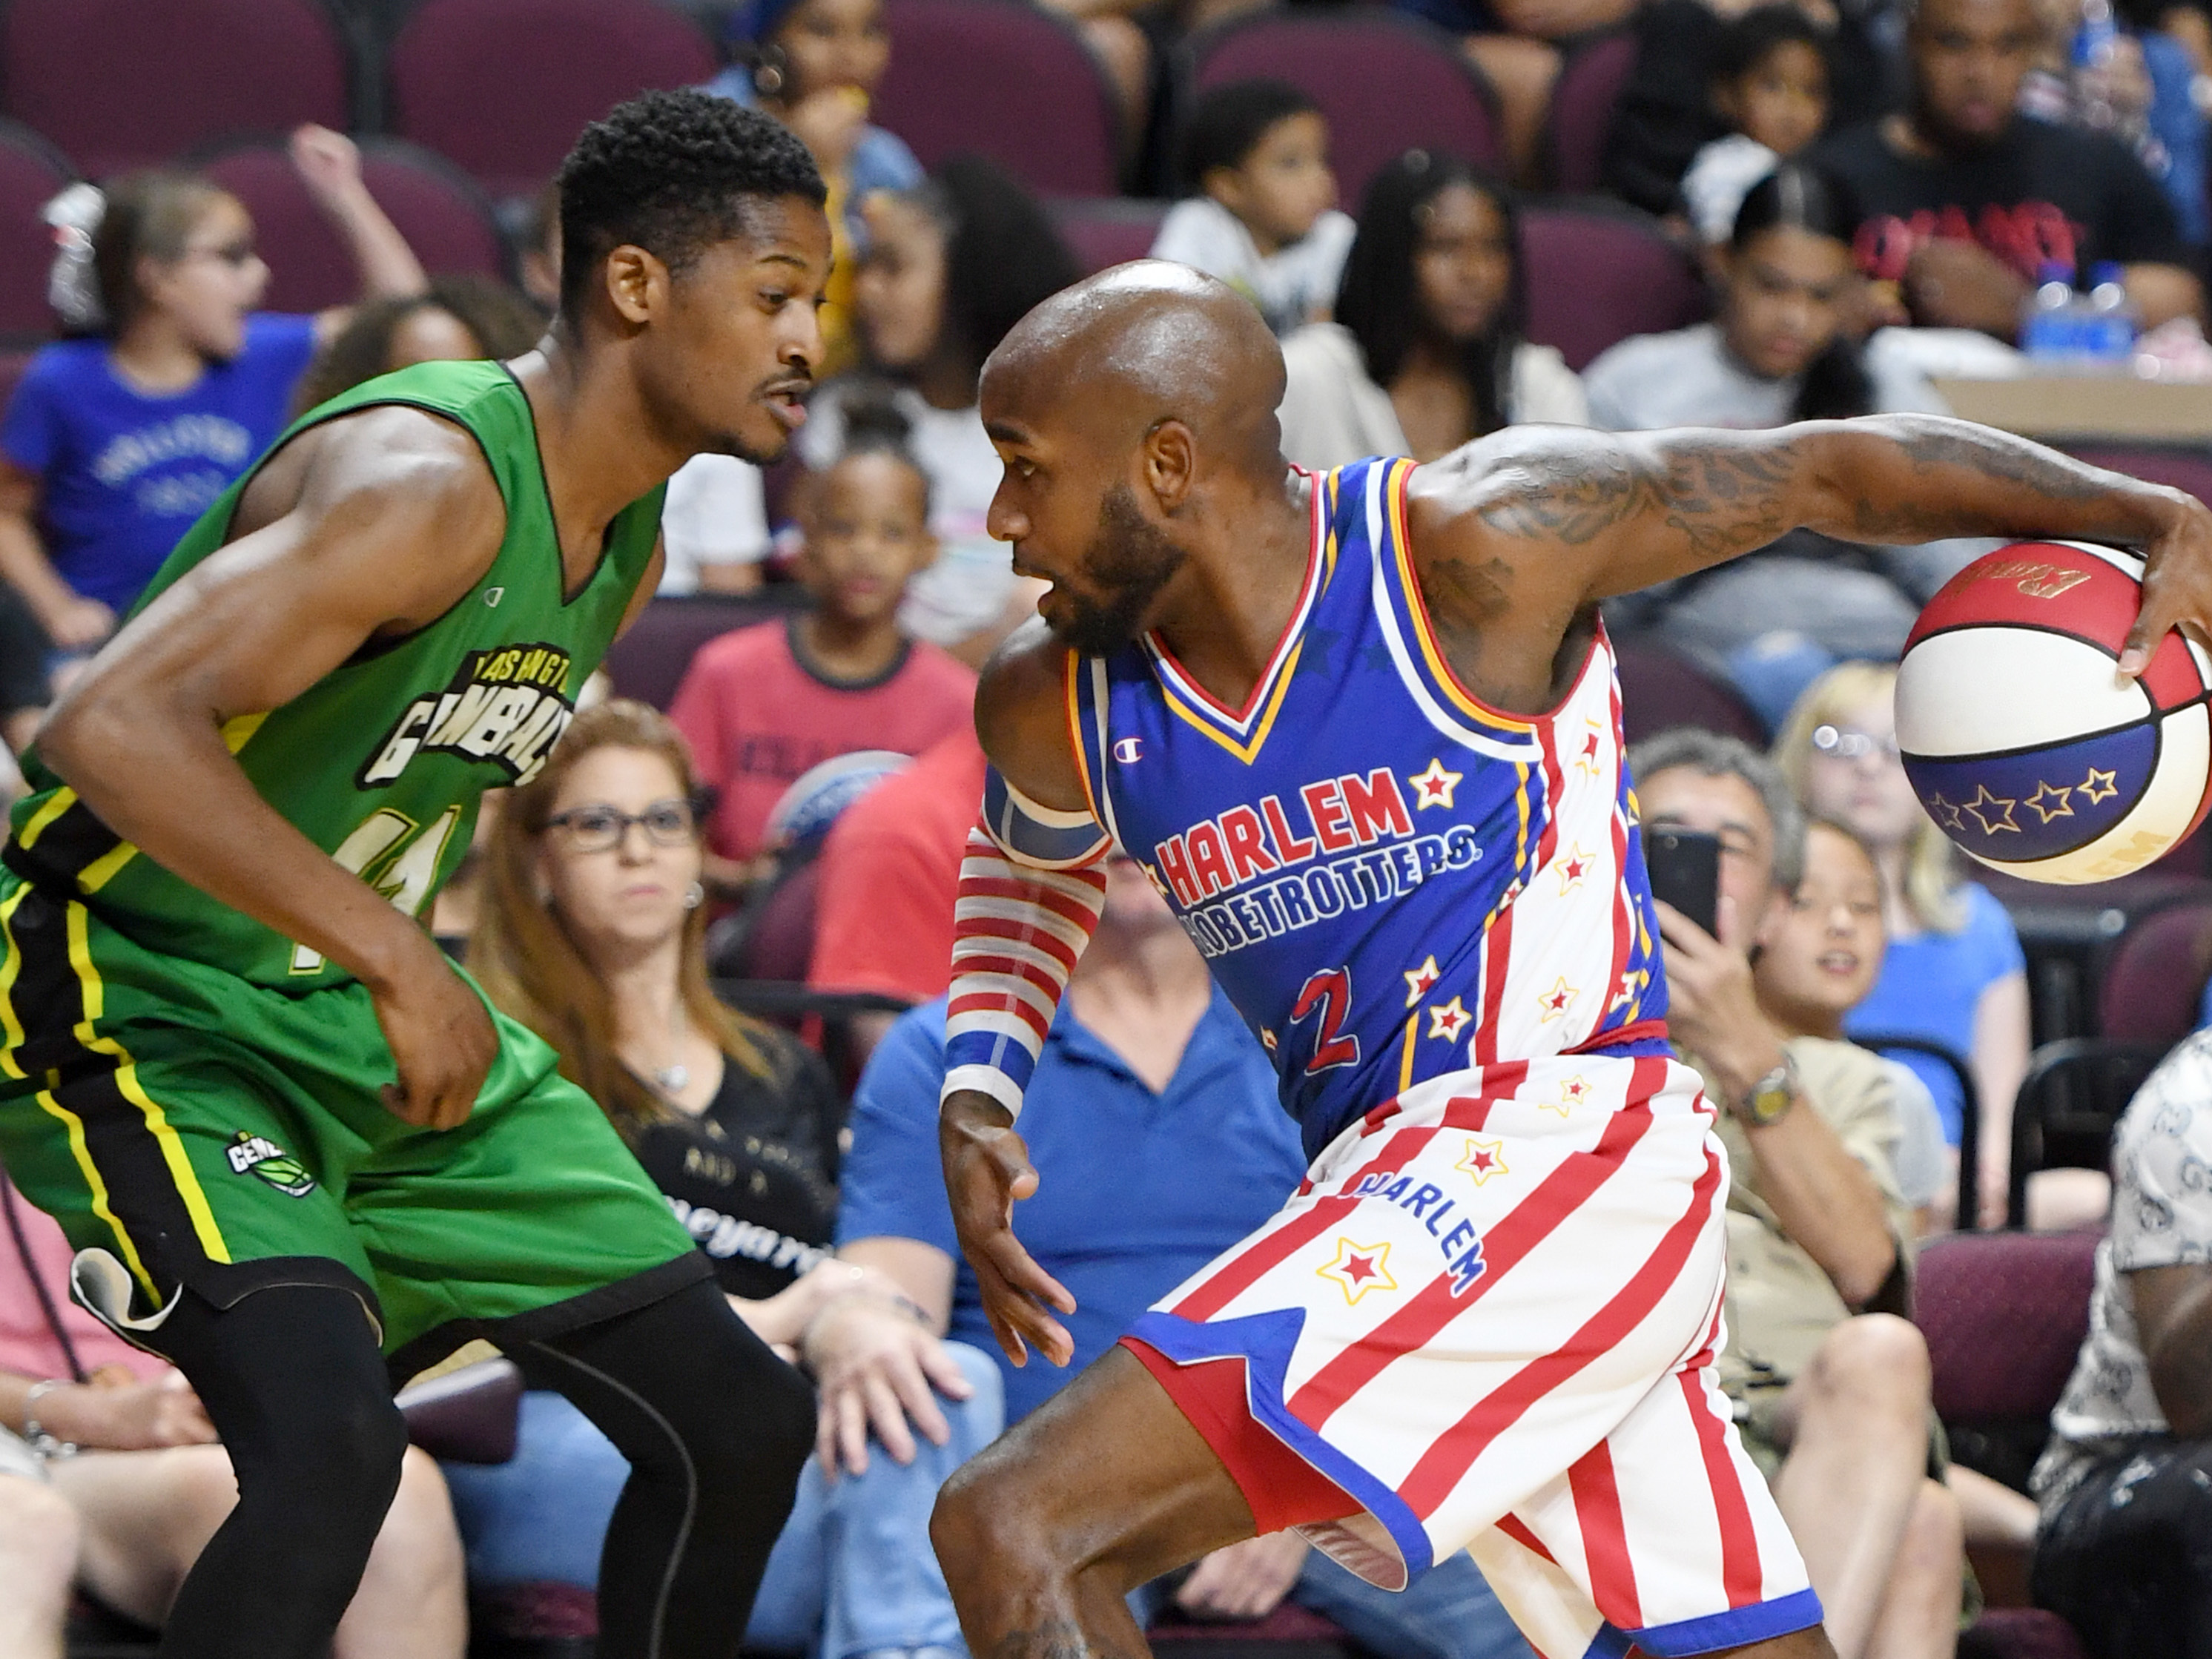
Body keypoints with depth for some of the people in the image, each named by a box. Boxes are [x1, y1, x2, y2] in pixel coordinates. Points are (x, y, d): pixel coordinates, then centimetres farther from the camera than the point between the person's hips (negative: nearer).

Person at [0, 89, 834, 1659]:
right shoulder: (427, 482, -25)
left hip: (371, 1012, 9)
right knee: (329, 1442, -31)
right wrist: (394, 957, -35)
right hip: (144, 1011, -9)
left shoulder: (627, 548, 5)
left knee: (738, 1423, 6)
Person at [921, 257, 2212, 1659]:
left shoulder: (1472, 548, -13)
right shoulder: (1057, 711, 5)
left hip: (1563, 1147, -7)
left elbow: (1835, 469, -3)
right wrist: (979, 1097, 12)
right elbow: (1030, 865, 29)